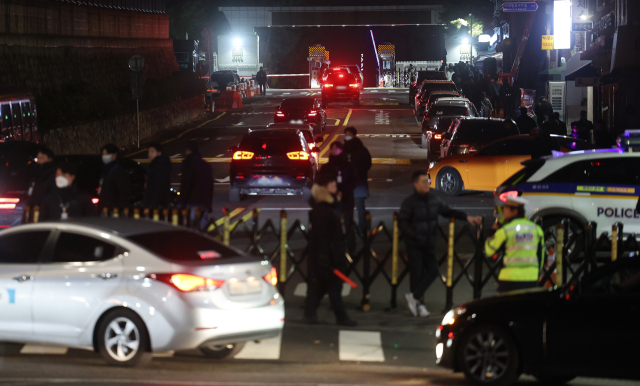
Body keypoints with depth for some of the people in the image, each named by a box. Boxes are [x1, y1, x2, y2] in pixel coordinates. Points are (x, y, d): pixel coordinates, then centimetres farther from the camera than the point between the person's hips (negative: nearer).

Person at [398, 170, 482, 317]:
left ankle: (414, 296, 6)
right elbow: (402, 223, -11)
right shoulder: (409, 202, -11)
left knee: (433, 270, -4)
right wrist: (416, 237, -20)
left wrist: (466, 217, 9)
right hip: (414, 245, -5)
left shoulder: (433, 199, 5)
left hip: (429, 245, 5)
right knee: (417, 273, -5)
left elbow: (447, 211, 18)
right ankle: (418, 304, 9)